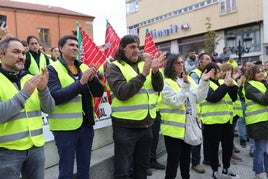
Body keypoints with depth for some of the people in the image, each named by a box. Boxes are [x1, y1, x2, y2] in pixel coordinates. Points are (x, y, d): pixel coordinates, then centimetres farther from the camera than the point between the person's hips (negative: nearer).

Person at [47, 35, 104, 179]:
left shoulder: (84, 68, 8)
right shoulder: (52, 69, -7)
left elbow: (99, 92, 4)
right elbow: (55, 96, -19)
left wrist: (92, 79, -15)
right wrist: (80, 82, -24)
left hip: (86, 124, 5)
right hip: (65, 127, -5)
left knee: (85, 167, 18)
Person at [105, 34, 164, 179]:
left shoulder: (144, 64, 9)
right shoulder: (115, 67, -6)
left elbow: (158, 88, 3)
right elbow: (122, 93, -20)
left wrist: (155, 71, -15)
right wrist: (143, 74, -24)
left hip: (146, 125, 5)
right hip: (125, 127, -5)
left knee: (142, 166, 20)